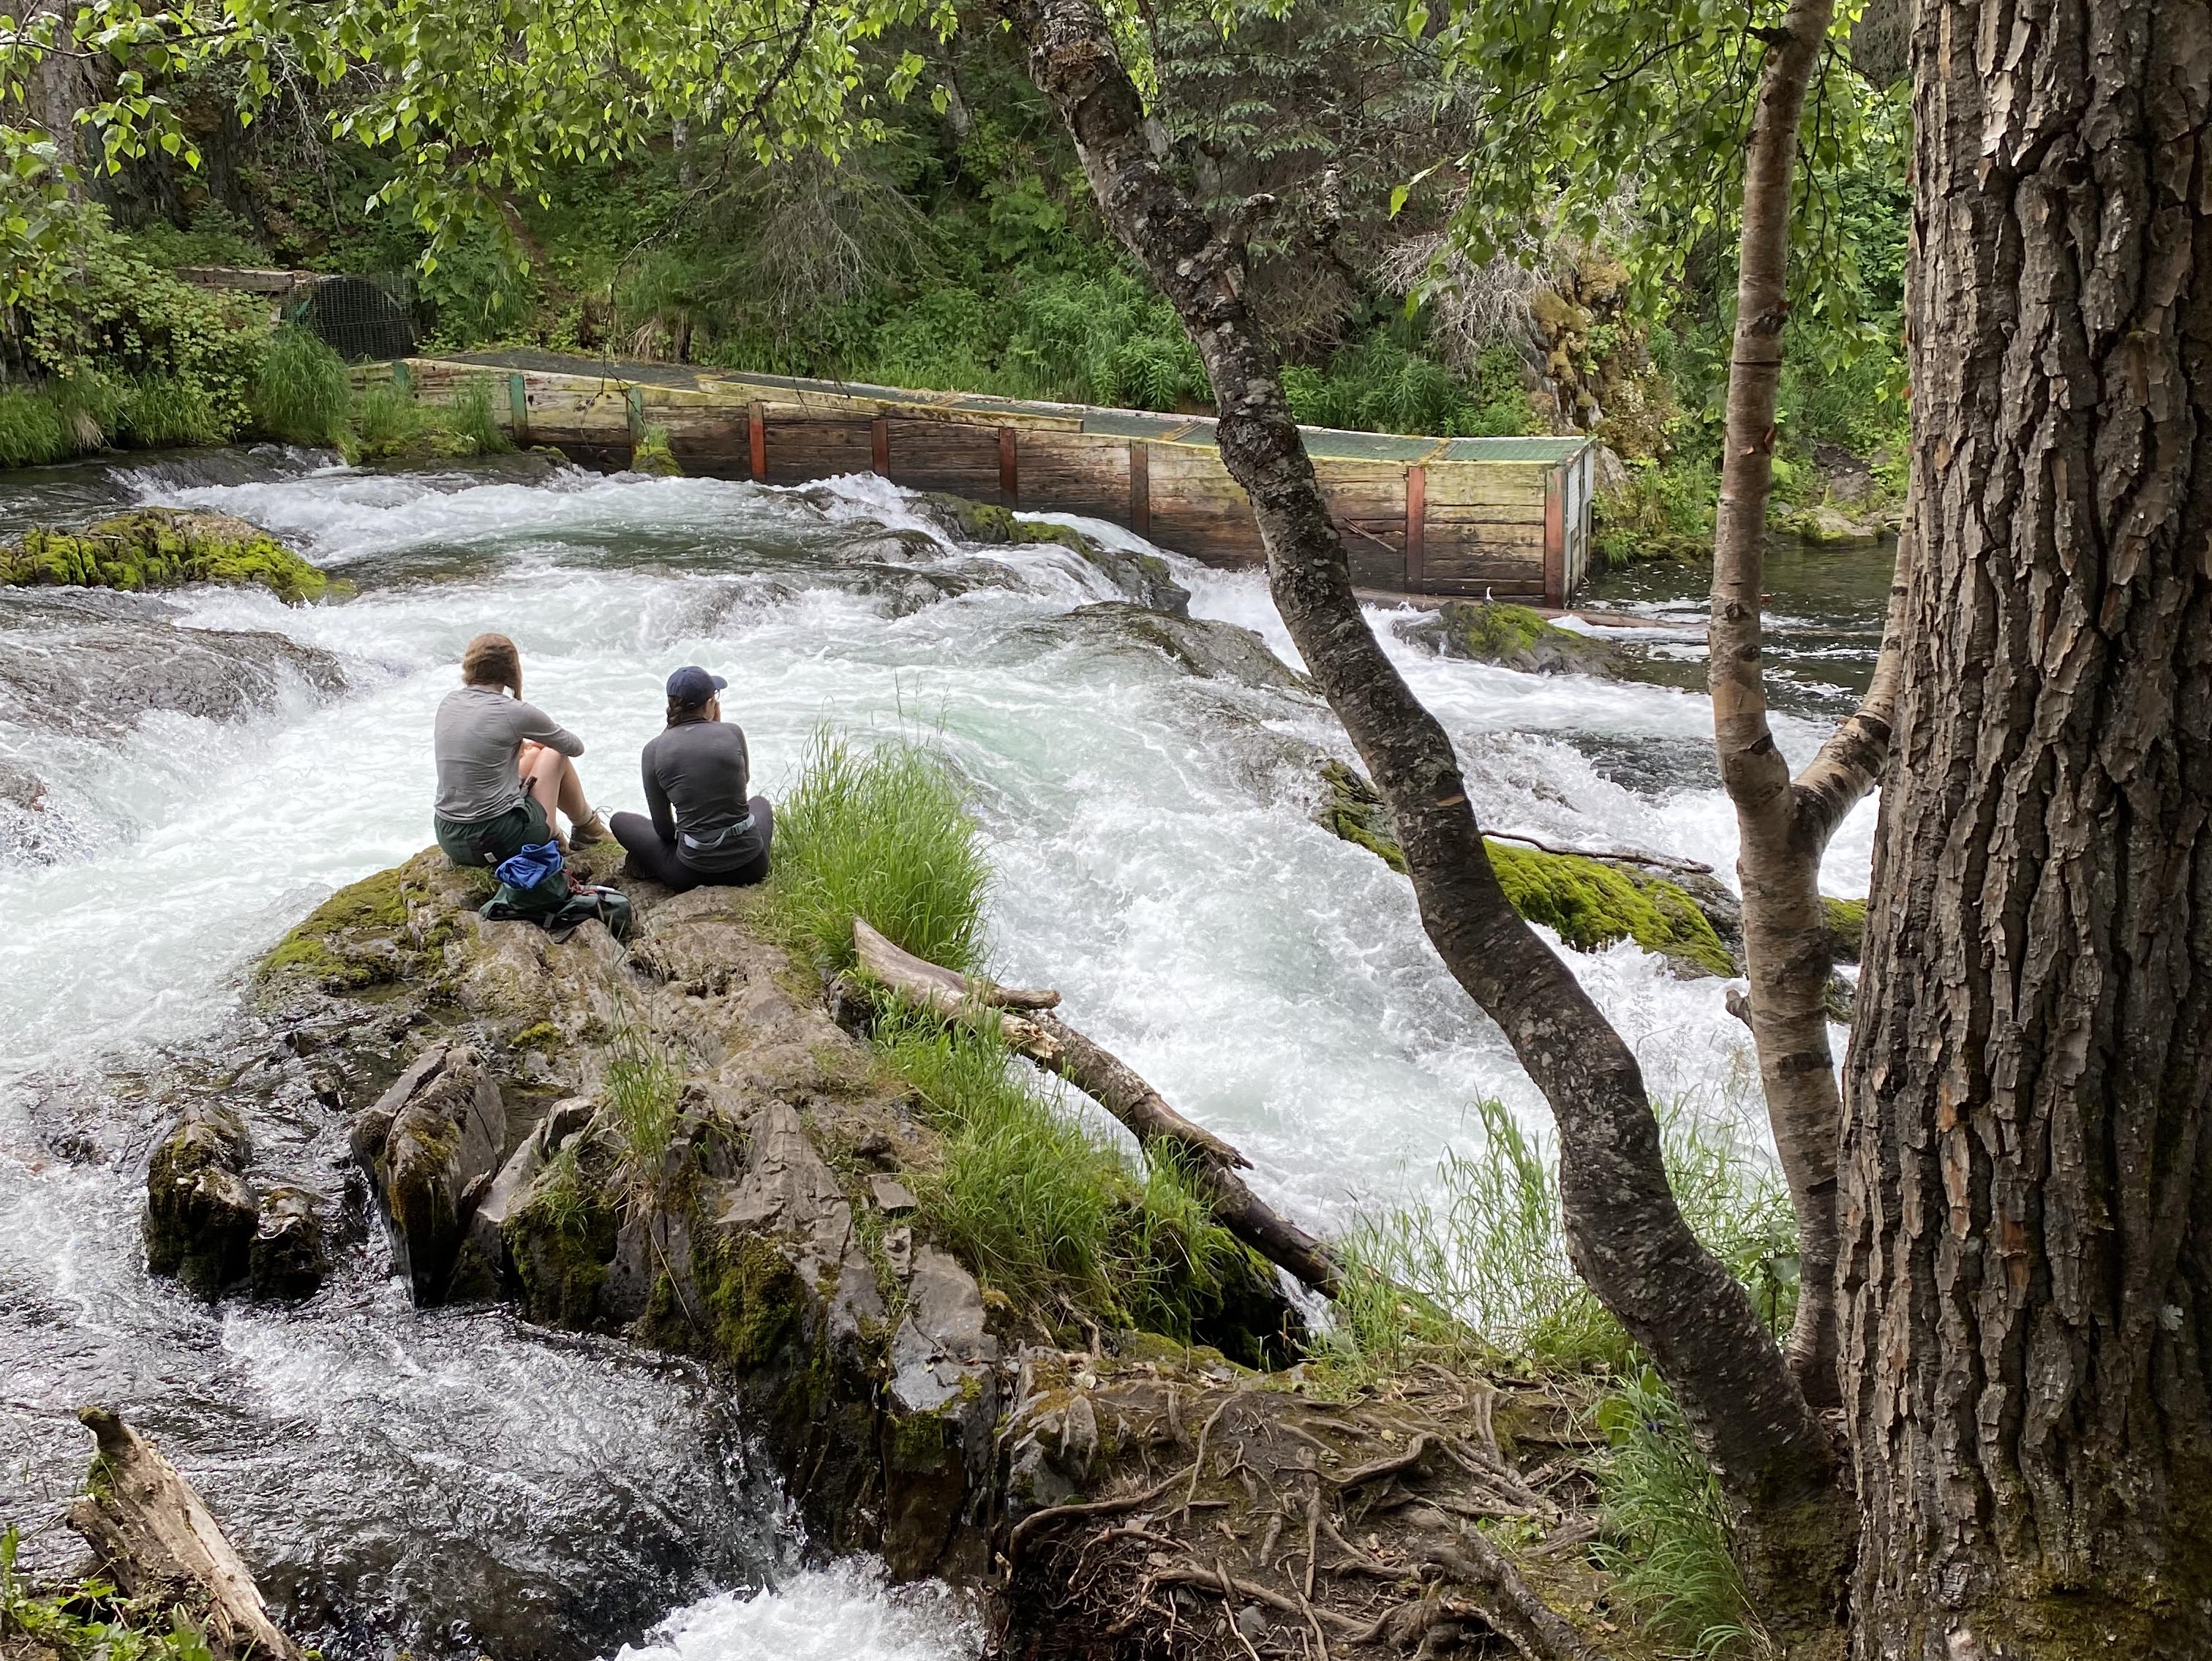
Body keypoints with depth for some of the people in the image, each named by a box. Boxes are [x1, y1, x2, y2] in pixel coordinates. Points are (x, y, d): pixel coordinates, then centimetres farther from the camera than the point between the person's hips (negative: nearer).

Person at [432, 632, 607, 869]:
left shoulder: (449, 703, 3)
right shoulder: (514, 712, -13)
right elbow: (575, 748, 5)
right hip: (502, 843, -6)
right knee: (556, 755, 17)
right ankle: (587, 827, 37)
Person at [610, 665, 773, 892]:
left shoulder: (654, 751, -5)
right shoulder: (733, 733, -4)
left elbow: (663, 828, 4)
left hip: (694, 872, 0)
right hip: (750, 866, 0)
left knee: (620, 821, 25)